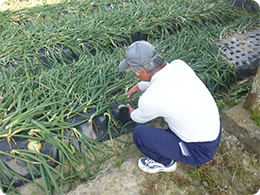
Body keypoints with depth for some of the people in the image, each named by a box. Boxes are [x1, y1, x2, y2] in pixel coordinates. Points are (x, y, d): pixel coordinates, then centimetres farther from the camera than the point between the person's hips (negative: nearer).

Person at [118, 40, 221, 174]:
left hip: (199, 152, -7)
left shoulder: (150, 98, -28)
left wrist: (132, 114, 19)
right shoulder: (179, 65, -11)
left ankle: (166, 163, 13)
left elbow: (139, 118, -3)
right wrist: (140, 86, 19)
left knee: (139, 133, -12)